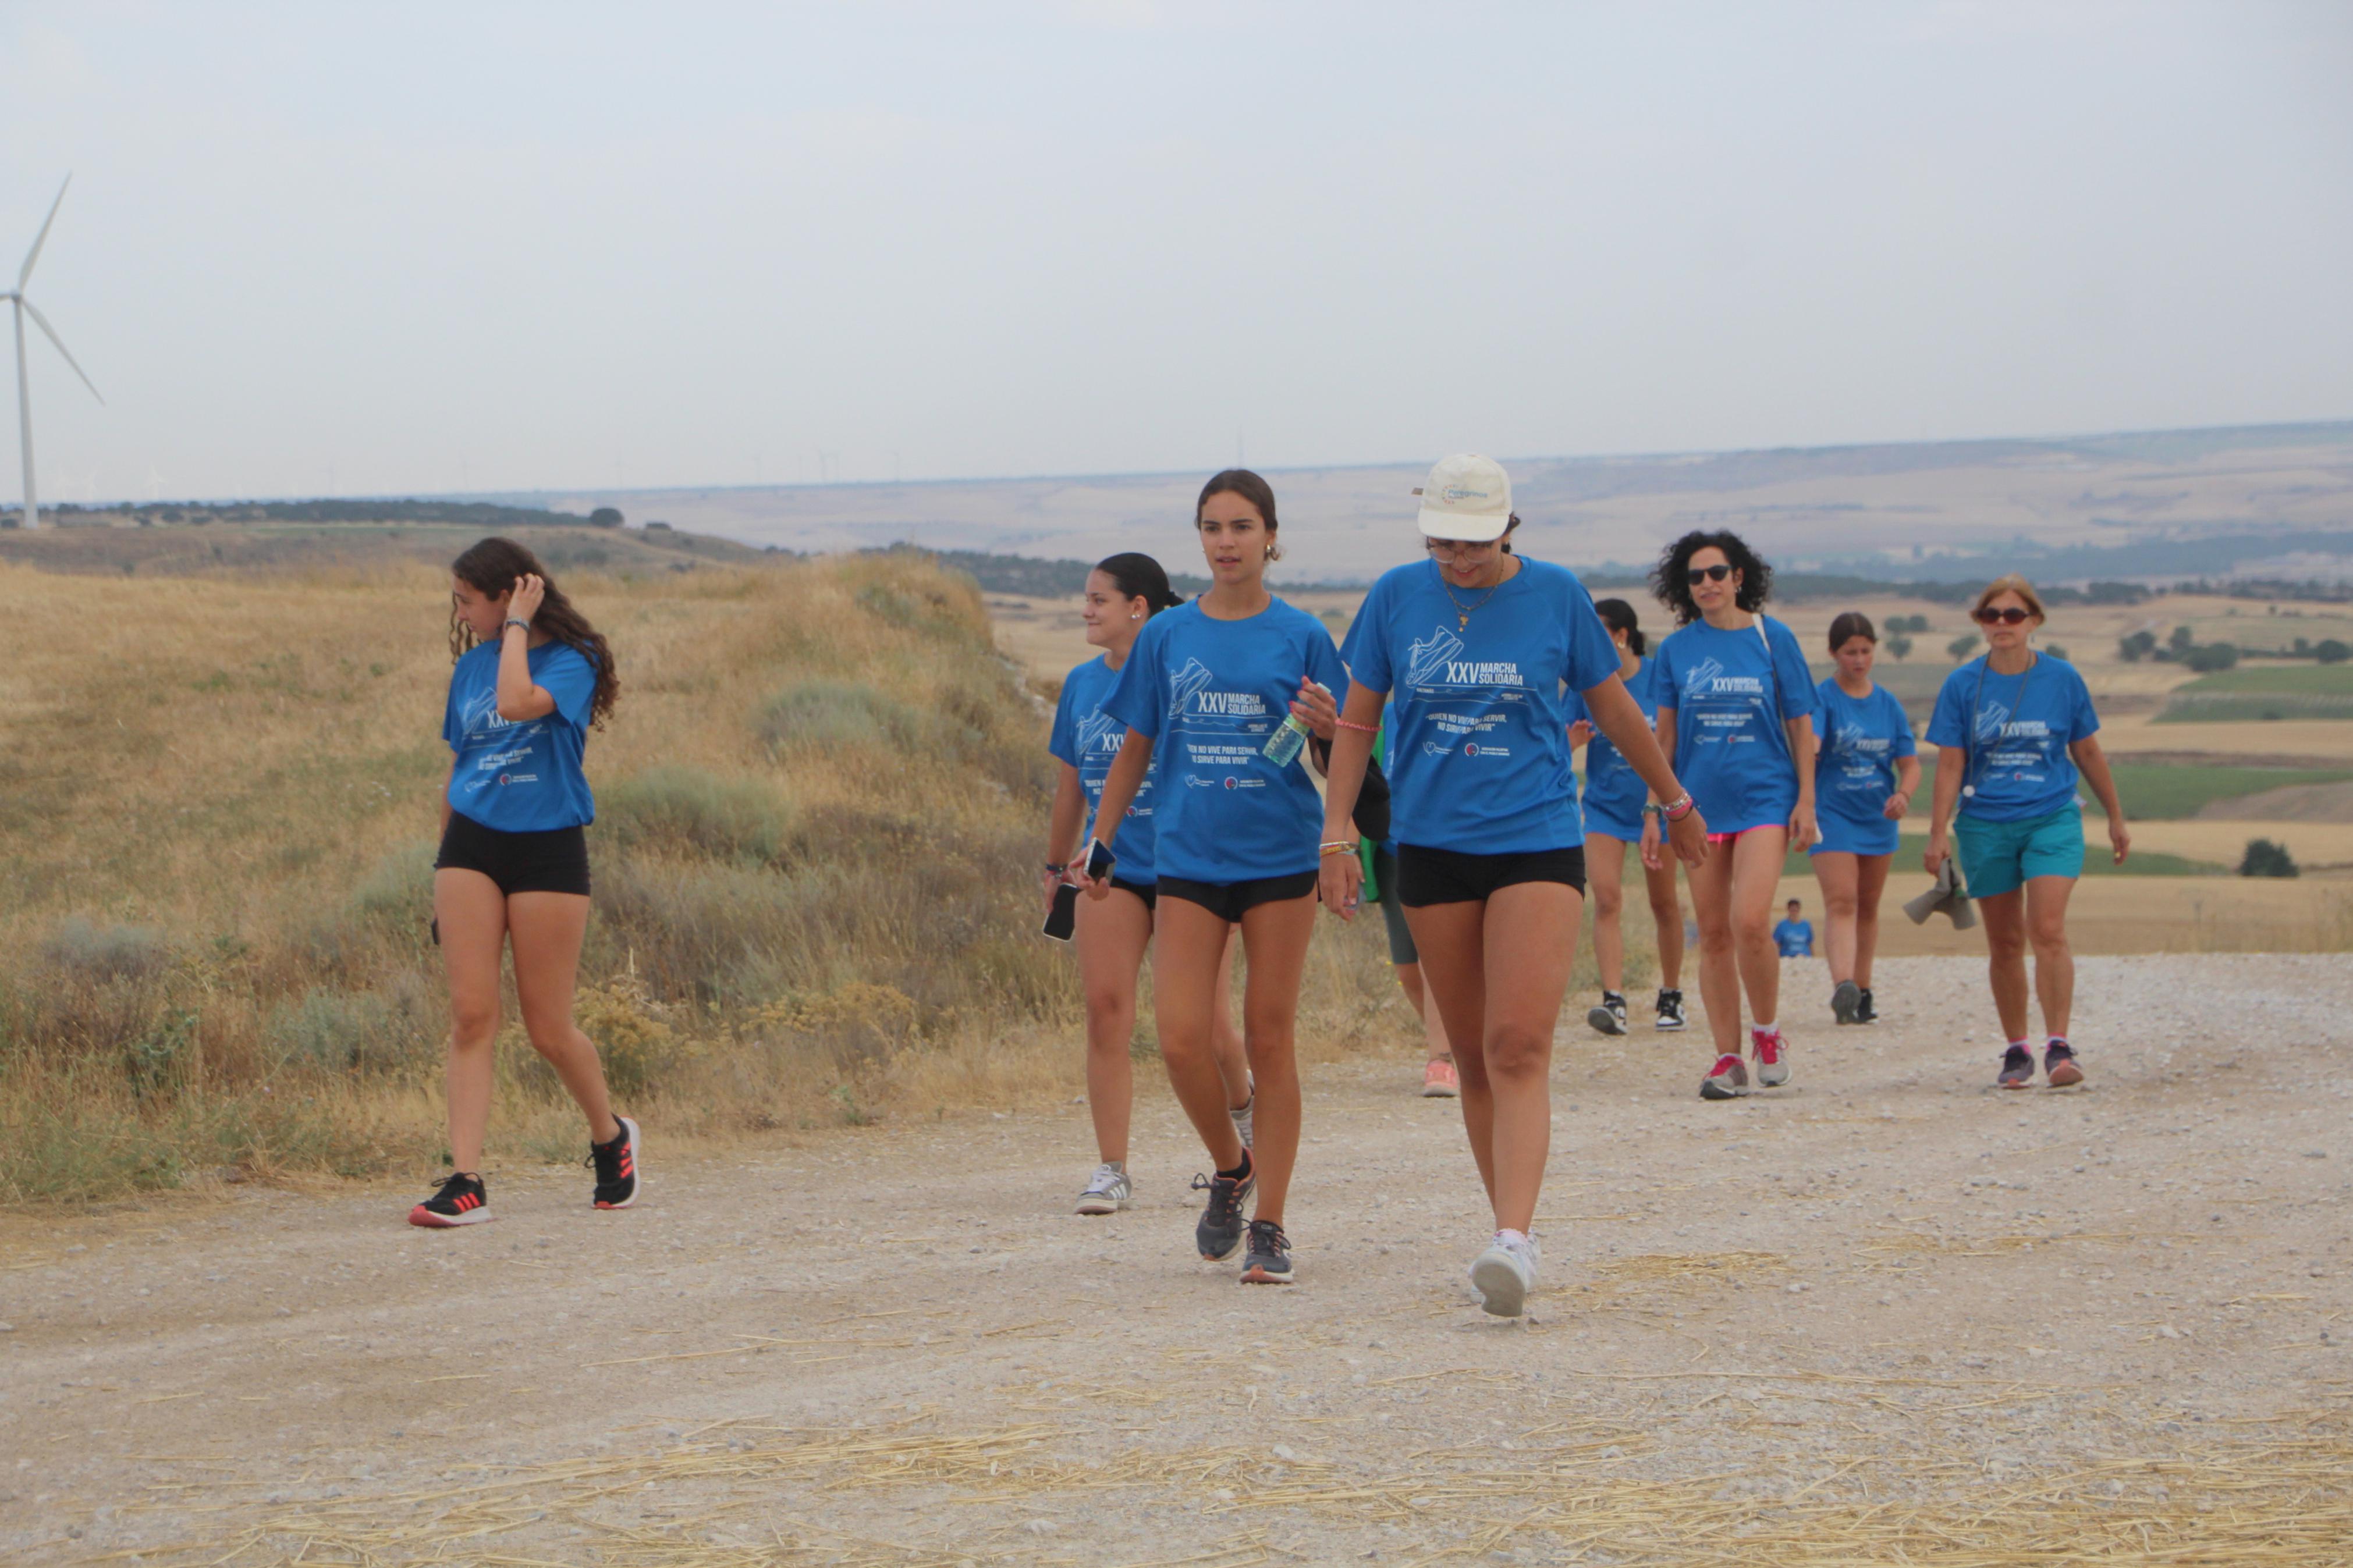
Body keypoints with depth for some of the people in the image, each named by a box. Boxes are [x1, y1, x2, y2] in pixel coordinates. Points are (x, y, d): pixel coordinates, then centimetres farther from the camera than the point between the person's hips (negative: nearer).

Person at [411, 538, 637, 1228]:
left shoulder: (570, 661, -7)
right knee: (470, 1014, -7)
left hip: (548, 851, -5)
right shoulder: (472, 664, 12)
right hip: (472, 844, 5)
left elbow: (518, 704, -29)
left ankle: (611, 1135, 29)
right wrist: (443, 876, 20)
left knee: (549, 1028, 2)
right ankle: (466, 1182, -10)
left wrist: (517, 627, -15)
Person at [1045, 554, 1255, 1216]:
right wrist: (1056, 866, 23)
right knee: (1106, 1010, -9)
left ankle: (1241, 1109, 34)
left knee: (1206, 1026, 1)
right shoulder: (1083, 683, 8)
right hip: (1111, 870, 4)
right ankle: (1111, 1171, -5)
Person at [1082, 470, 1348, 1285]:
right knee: (1180, 1040, -8)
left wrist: (1325, 723, -20)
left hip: (1280, 856, -2)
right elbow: (1136, 748, 15)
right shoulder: (1166, 636, 7)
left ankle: (1269, 1225, 8)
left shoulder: (1301, 637, 1)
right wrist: (1099, 843, 8)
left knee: (1269, 1040, 0)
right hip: (1188, 858, 2)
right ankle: (1231, 1167, 20)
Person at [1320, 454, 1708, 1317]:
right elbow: (1356, 721, 9)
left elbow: (1614, 709, 13)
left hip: (1537, 840, -2)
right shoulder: (1397, 596, 2)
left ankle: (1515, 1241, -25)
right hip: (1431, 846, 3)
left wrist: (1675, 800, 23)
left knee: (1519, 1049, -15)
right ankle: (1508, 1223, 18)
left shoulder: (1556, 594, 0)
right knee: (1473, 1055, 7)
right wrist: (1336, 833, 1)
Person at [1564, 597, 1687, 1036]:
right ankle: (1613, 1000, -20)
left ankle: (1670, 996, 25)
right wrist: (1573, 738, -21)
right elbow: (1561, 745, 1)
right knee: (1606, 899, -14)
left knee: (1664, 902, 9)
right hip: (1605, 804, 1)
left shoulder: (1658, 675, -7)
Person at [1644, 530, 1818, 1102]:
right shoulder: (1676, 649, 5)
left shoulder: (1772, 638, 1)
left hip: (1765, 797, -3)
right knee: (1713, 933, 3)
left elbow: (1800, 724, 5)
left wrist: (1806, 799, -1)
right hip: (1699, 803, 3)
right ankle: (1728, 1057, 10)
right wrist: (1654, 812, 8)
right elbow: (1665, 735, 11)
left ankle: (1767, 1029, 7)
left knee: (1750, 922, -17)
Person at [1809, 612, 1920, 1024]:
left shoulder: (1889, 704, 6)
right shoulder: (1821, 697, -6)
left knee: (1868, 907, 13)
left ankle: (1863, 990, 23)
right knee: (1840, 902, -17)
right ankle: (1843, 986, -30)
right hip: (1833, 815, -5)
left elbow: (1910, 764, 6)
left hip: (1879, 819, 5)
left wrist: (1903, 794, -16)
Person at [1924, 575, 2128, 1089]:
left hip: (2053, 819, -1)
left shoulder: (2062, 679, 1)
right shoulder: (1962, 686, 0)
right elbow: (1950, 765, 1)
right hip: (1985, 825, 1)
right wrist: (1938, 833, -7)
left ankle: (2058, 1046, -15)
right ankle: (2016, 1051, 17)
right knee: (2005, 943, 6)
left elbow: (2088, 752, 12)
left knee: (2048, 932, -15)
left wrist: (2116, 818, 17)